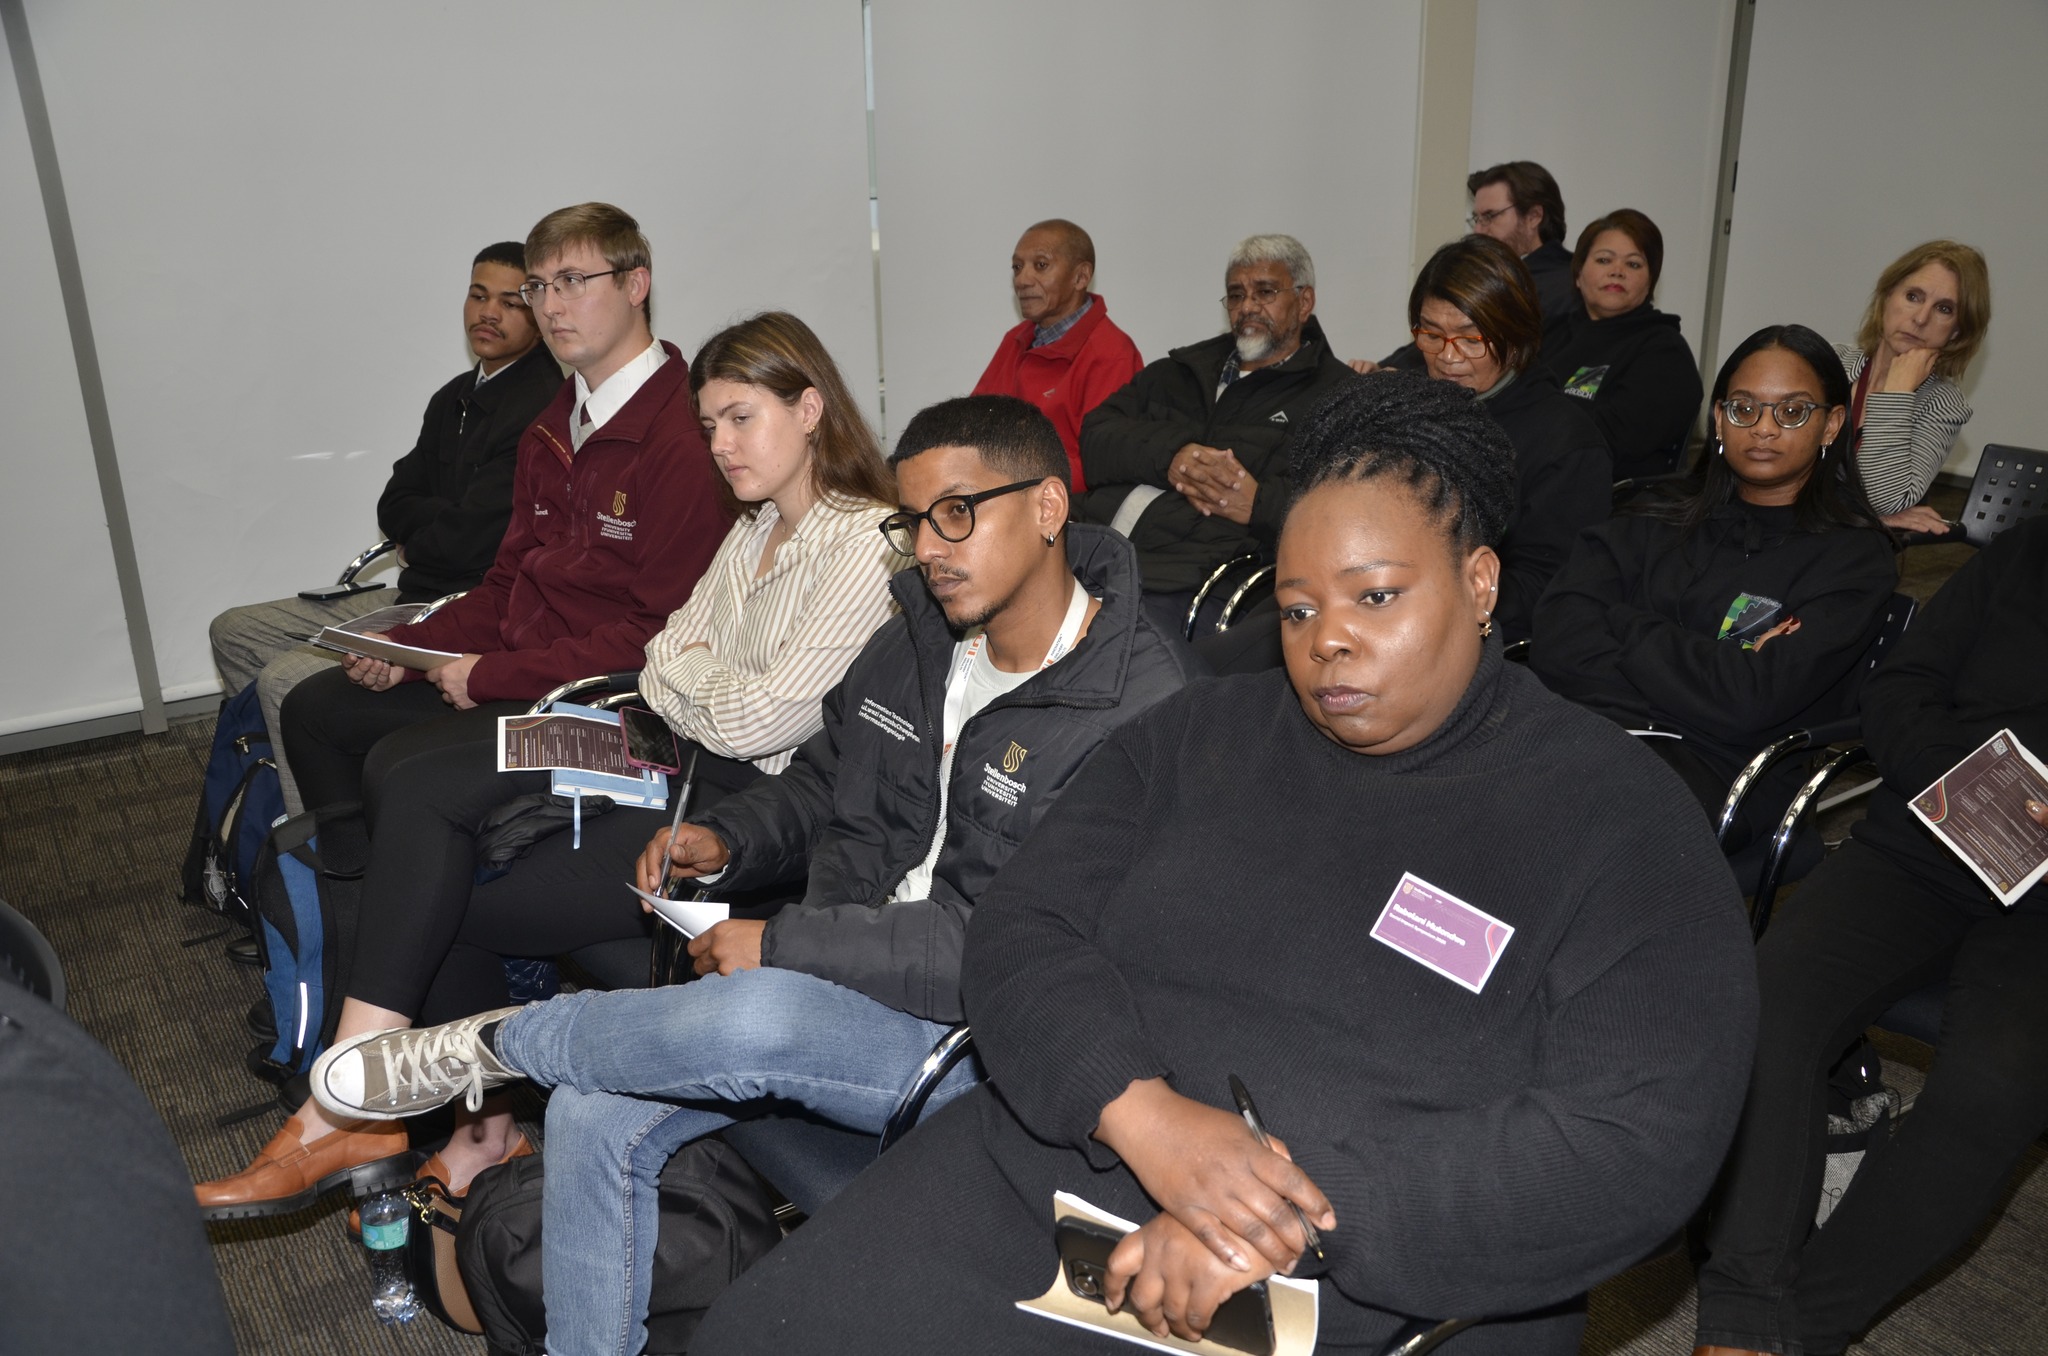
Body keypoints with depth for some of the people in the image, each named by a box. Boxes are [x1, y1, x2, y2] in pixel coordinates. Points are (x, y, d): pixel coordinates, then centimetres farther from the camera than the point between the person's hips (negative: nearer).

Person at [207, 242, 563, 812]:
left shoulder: (543, 407, -19)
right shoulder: (454, 398, 13)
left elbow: (468, 541, -22)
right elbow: (393, 507, 11)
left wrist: (415, 542, -1)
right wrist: (444, 525, -9)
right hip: (415, 595, 11)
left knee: (287, 679, -21)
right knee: (233, 632, 15)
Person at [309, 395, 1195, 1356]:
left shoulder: (1136, 707, -19)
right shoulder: (916, 641, 7)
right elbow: (822, 781, 22)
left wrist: (786, 944, -22)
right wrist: (728, 840, 0)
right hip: (840, 983, 7)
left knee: (756, 1015, -33)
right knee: (594, 1113, -8)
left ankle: (498, 1041, -4)